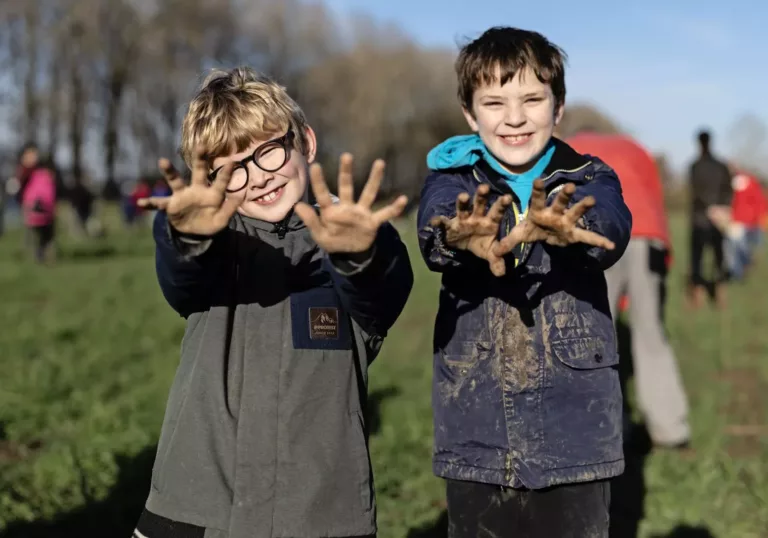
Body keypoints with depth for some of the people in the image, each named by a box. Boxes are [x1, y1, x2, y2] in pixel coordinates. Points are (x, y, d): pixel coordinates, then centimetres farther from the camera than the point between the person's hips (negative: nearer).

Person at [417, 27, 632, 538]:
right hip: (477, 438, 1)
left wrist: (563, 230, -45)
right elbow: (434, 233, -20)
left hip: (574, 434, 0)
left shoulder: (589, 180, 2)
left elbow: (610, 229, -21)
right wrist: (466, 241, -44)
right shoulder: (454, 180, 2)